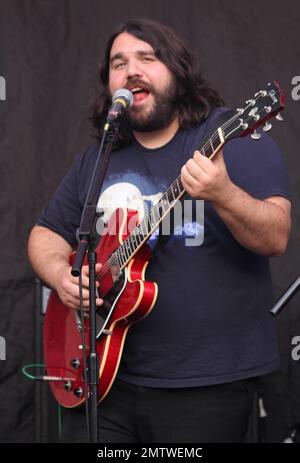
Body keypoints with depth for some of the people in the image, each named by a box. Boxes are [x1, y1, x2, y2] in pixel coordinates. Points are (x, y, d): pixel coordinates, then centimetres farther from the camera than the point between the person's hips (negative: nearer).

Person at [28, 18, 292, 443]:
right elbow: (47, 234, 18)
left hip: (209, 381, -4)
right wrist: (61, 276, -4)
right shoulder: (97, 158, 11)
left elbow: (276, 239, -15)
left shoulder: (232, 135, -5)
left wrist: (222, 193, -33)